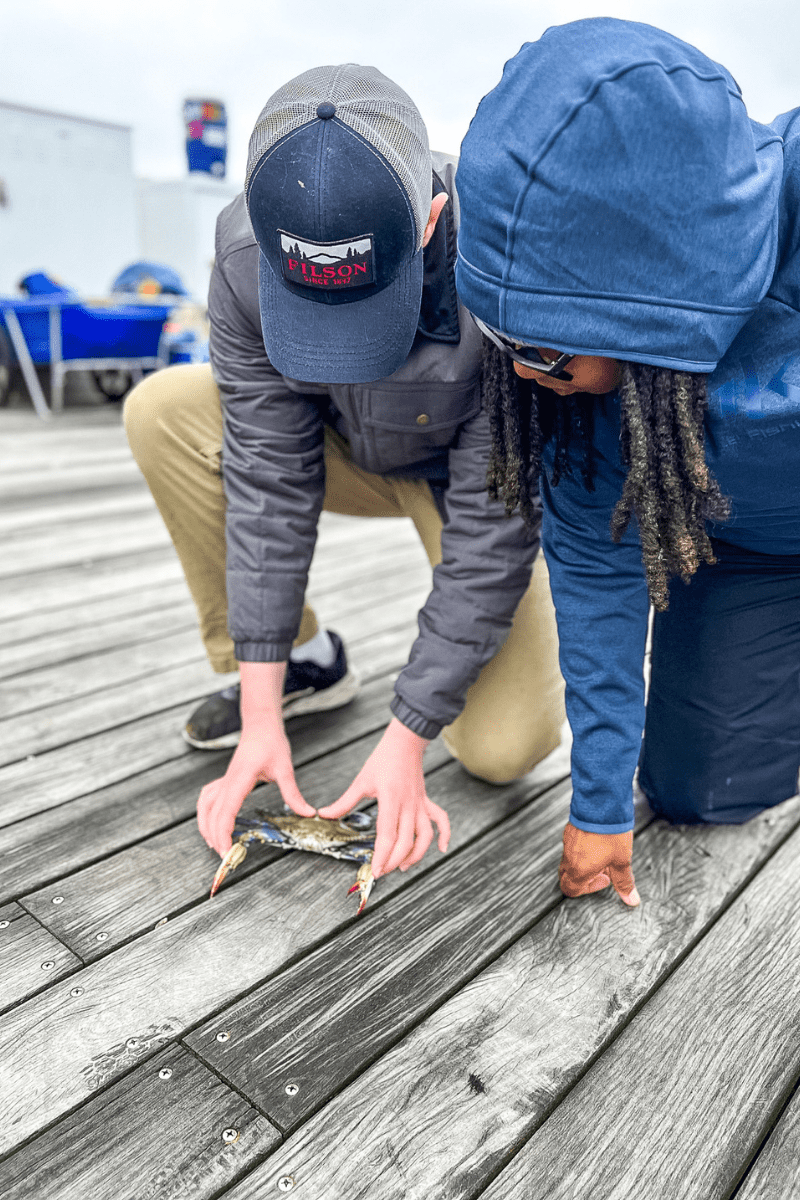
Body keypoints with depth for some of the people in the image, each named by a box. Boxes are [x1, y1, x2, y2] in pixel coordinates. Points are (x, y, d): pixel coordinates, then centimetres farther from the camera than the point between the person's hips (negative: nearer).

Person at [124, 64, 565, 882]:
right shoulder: (247, 256, -24)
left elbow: (495, 520, -30)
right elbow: (268, 477, -22)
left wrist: (406, 735, -29)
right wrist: (262, 715, -23)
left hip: (476, 476, -3)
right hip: (351, 452, 4)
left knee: (502, 749, -17)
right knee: (162, 410, -20)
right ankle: (298, 663, -6)